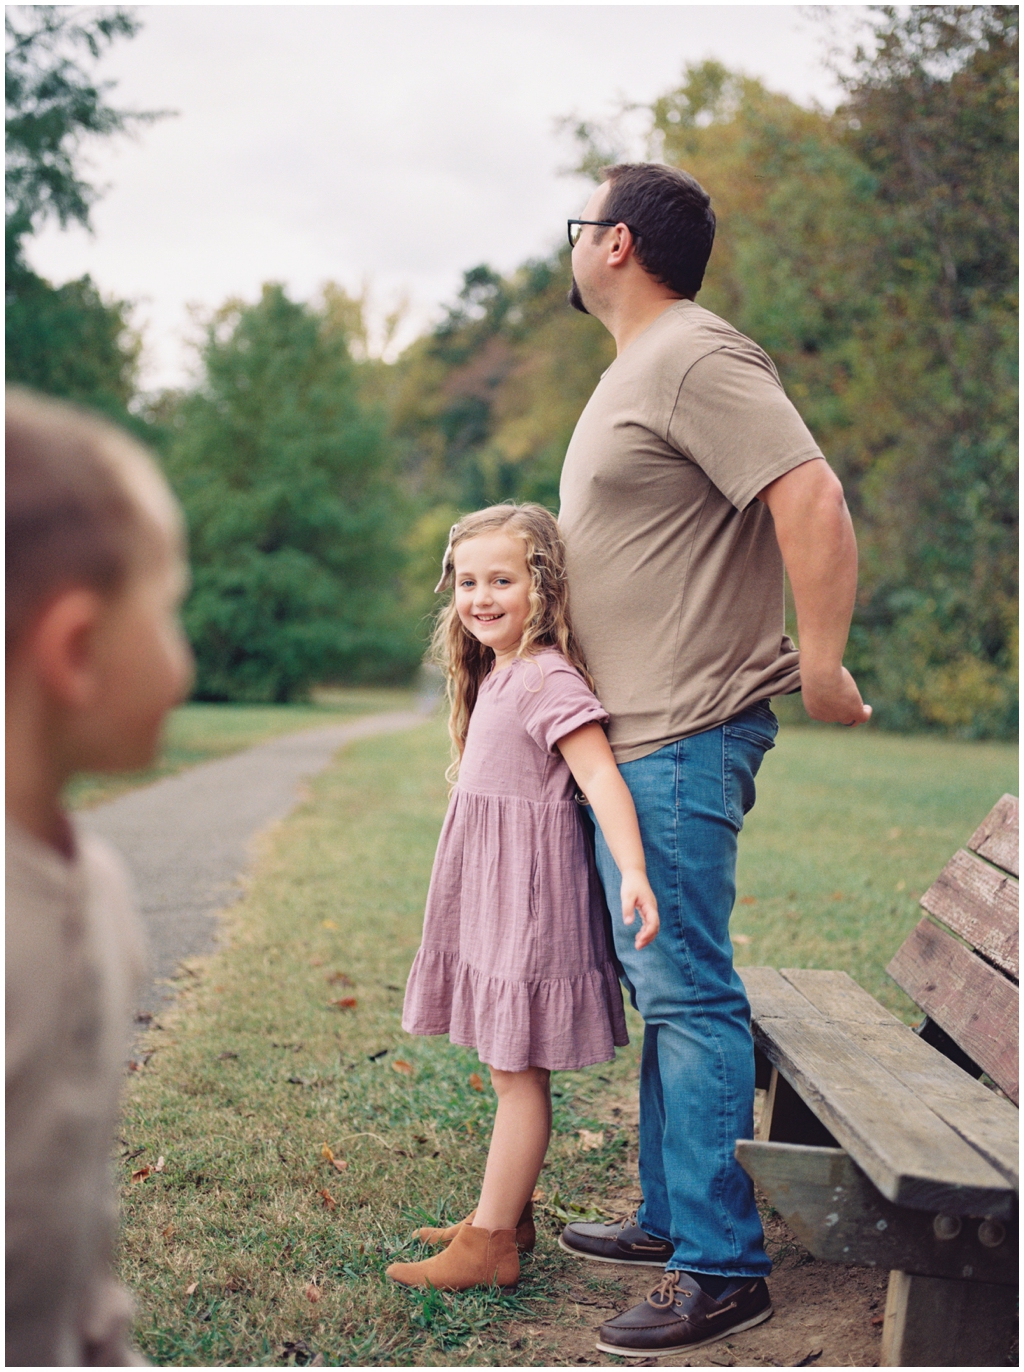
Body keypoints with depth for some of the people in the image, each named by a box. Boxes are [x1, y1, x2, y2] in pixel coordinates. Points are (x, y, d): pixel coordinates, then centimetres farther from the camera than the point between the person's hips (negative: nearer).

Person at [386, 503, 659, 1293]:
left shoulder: (548, 679, -17)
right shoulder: (495, 673, 13)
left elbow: (601, 776, -26)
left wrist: (634, 872, -37)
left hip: (530, 895, -9)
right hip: (492, 893, 10)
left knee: (518, 1070, -2)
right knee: (512, 1067, 17)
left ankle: (489, 1245, 5)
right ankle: (508, 1214, 29)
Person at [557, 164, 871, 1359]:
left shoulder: (696, 357, -13)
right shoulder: (638, 368, 20)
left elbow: (813, 502, -23)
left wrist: (819, 667, -19)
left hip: (682, 738, -11)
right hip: (635, 735, 11)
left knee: (686, 993, -7)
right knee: (662, 988, 16)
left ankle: (722, 1268, 2)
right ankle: (671, 1216, 28)